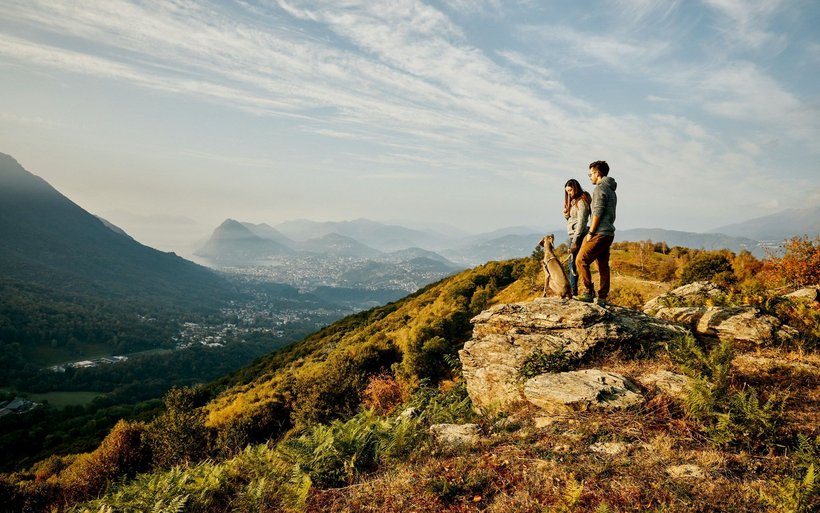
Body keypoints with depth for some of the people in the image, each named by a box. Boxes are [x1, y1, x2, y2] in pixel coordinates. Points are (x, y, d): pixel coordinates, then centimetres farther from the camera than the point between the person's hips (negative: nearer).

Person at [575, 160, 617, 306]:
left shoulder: (600, 188, -9)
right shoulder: (611, 190, 21)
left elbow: (598, 212, -17)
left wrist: (591, 232, -14)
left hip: (599, 233, -10)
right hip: (609, 234, 10)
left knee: (581, 261, -6)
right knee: (603, 266, 9)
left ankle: (588, 293, -8)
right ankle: (602, 298, 11)